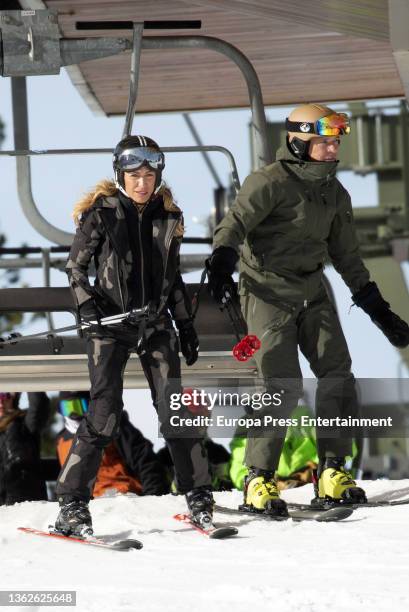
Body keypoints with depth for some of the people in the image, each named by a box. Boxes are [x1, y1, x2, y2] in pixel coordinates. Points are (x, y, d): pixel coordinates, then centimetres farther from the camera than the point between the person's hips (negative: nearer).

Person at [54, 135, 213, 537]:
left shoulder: (168, 216, 7)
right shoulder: (101, 213, -4)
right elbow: (75, 266, 1)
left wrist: (186, 324, 14)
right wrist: (87, 304, -13)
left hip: (155, 324, 3)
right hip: (110, 324, -3)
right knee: (105, 413, -12)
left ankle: (198, 496, 10)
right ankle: (71, 504, -6)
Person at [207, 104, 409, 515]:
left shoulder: (335, 194, 12)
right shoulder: (272, 182, -11)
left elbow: (346, 256, 19)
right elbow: (236, 221, -24)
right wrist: (222, 260, -43)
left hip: (312, 292, 7)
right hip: (268, 292, -7)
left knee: (338, 375, -3)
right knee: (283, 386, -13)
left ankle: (332, 472, 5)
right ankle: (259, 480, -3)